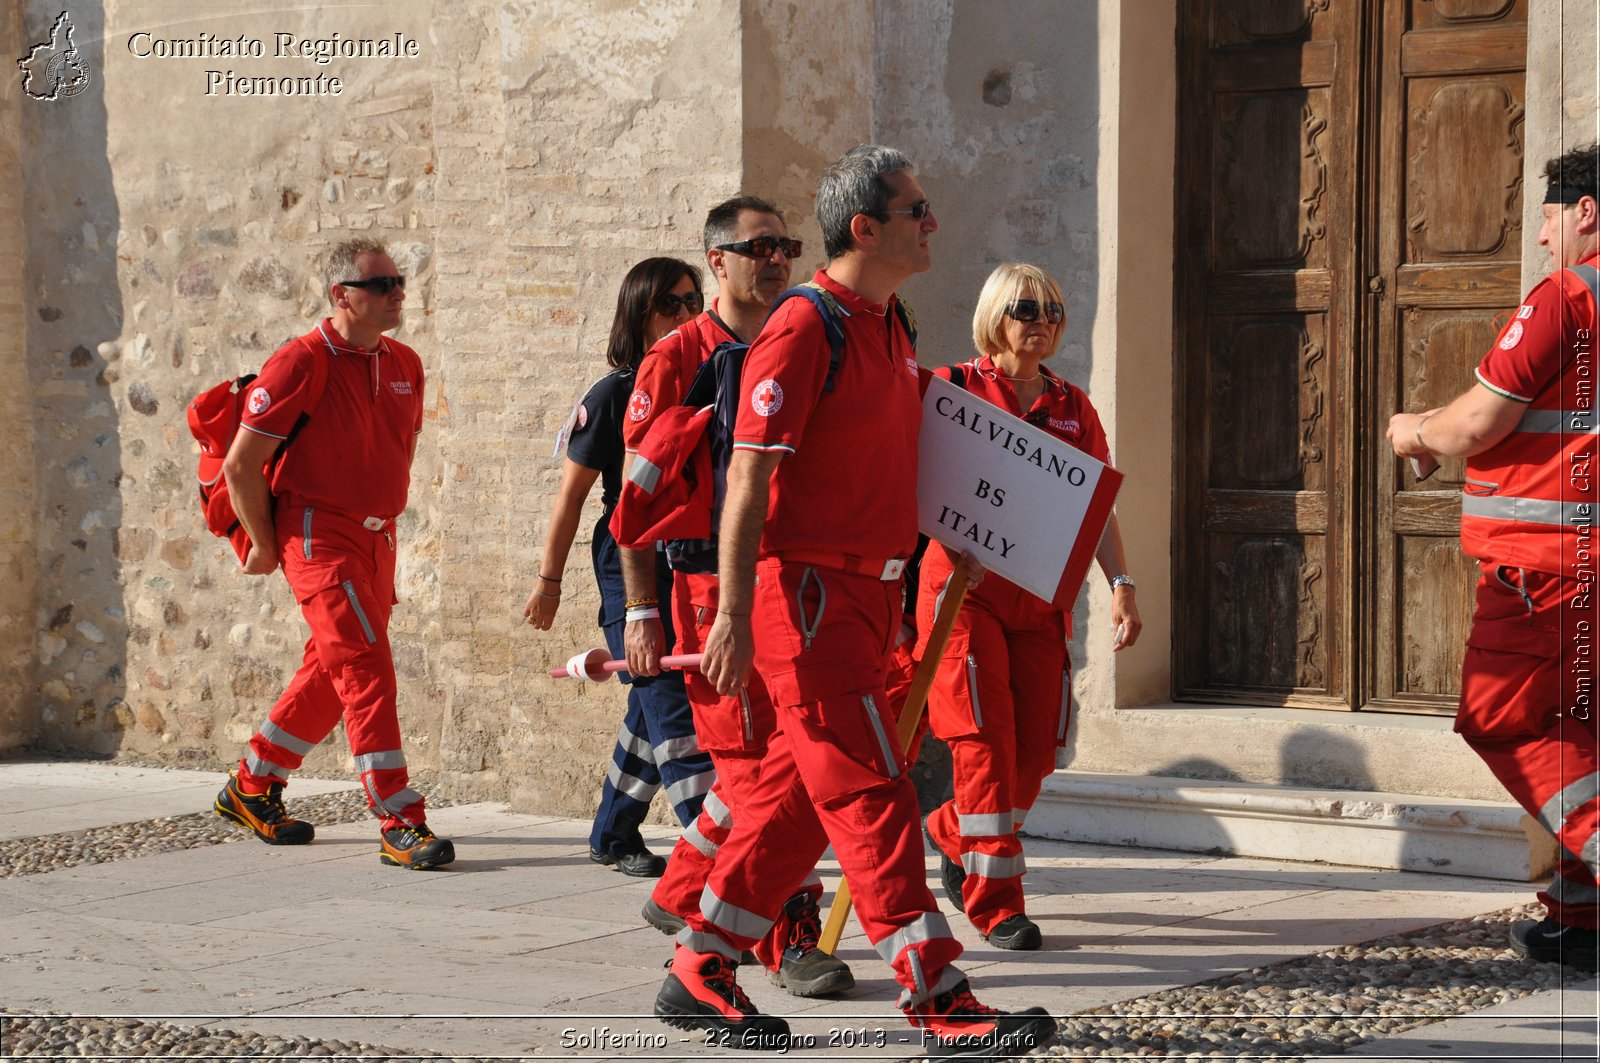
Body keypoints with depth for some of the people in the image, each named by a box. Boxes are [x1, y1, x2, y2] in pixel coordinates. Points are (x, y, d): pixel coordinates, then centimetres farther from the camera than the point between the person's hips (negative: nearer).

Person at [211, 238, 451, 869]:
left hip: (375, 540, 8)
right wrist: (266, 547, -5)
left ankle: (251, 789, 32)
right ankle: (400, 825, -14)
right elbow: (240, 466, -11)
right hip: (319, 538, -8)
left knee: (333, 674, 15)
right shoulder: (303, 364, -13)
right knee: (366, 670, -13)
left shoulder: (405, 366, 9)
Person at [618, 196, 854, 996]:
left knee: (763, 764, 10)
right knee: (760, 765, -8)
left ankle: (680, 898, 29)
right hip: (714, 586, -6)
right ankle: (792, 944, -5)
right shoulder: (676, 360, -3)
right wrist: (641, 613, -10)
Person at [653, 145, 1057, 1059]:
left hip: (871, 592, 9)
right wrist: (733, 616, -21)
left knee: (803, 792, 12)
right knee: (874, 795, -8)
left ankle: (701, 973, 21)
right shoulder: (802, 330, -14)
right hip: (809, 591, -9)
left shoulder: (892, 329, 14)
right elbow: (749, 476, -17)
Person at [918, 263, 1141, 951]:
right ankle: (996, 903, -4)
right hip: (966, 583, -5)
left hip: (1042, 594, 5)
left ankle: (952, 833, 32)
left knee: (1037, 745, 4)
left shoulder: (1072, 409, 12)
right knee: (987, 735, -10)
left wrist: (1120, 585, -3)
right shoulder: (952, 390, 1)